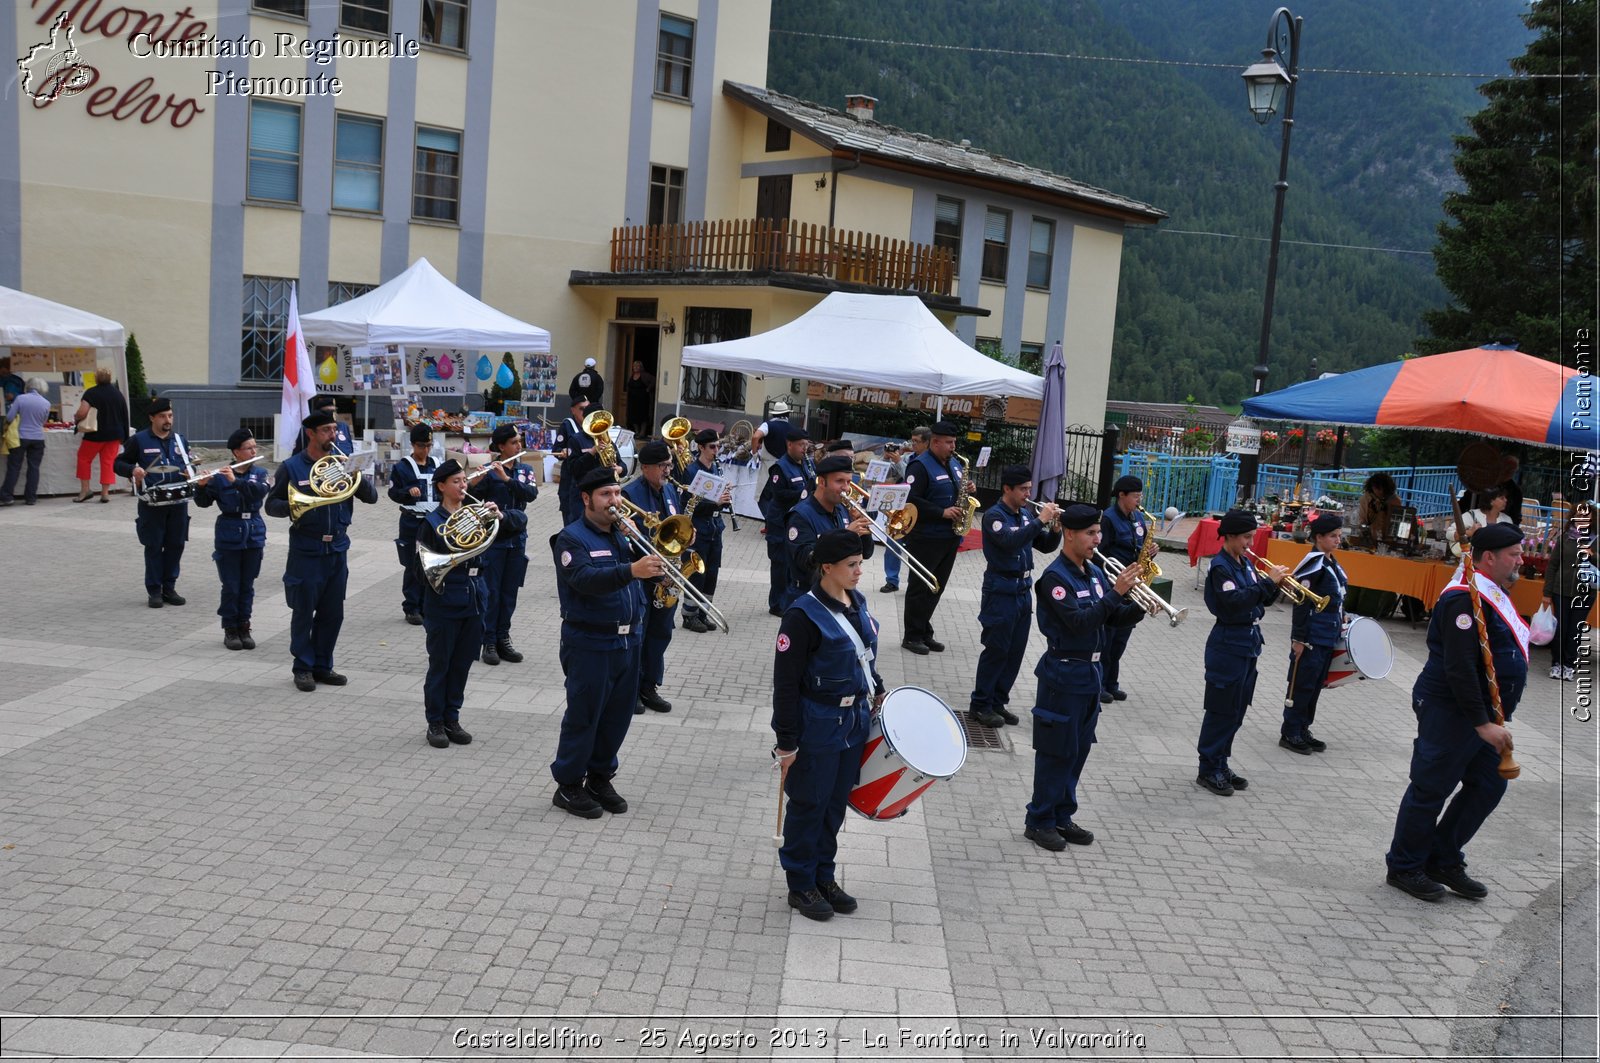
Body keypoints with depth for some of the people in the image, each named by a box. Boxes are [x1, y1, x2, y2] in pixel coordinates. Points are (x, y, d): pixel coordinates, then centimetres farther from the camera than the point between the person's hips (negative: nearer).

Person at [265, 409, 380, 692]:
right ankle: (303, 668, 16)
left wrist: (358, 476, -16)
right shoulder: (291, 467, -2)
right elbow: (271, 505, -1)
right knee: (303, 612, 4)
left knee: (332, 613, 9)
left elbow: (371, 497, 2)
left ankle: (322, 665, 22)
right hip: (306, 549, -3)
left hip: (337, 549, 4)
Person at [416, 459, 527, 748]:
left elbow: (521, 521, 0)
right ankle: (435, 723, 17)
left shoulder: (477, 513, 5)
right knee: (439, 665, 6)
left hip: (474, 601, 4)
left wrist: (501, 515, -18)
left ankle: (452, 719, 24)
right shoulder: (432, 521, -6)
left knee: (462, 665, 12)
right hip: (444, 603, -4)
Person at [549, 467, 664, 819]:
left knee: (619, 714, 13)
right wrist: (631, 570, -41)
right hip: (591, 643, -7)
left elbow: (651, 560, 8)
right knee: (583, 716, 2)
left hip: (629, 640, 7)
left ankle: (600, 778, 28)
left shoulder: (625, 534, 13)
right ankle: (568, 786, 16)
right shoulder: (572, 538, -10)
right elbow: (585, 579, -27)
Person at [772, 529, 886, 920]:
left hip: (854, 722, 7)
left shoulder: (857, 602, 2)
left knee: (836, 803, 18)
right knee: (809, 805, 9)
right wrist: (786, 742, -17)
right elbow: (785, 683, -18)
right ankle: (801, 886, 26)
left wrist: (877, 691, 11)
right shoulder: (804, 614, -21)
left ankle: (824, 876, 35)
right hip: (817, 729, -7)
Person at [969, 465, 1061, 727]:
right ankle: (980, 704, 9)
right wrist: (1040, 521, -28)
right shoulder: (994, 516, -12)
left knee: (1016, 651, 11)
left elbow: (1045, 547, 13)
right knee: (996, 650, -2)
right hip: (1001, 590, -7)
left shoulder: (1026, 513, 9)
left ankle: (998, 702, 22)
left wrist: (1055, 529, -7)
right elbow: (1010, 542, -30)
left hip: (1023, 590, 7)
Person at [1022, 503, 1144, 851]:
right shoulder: (1055, 577, -16)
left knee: (1079, 749, 14)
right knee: (1055, 751, 1)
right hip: (1064, 674, -8)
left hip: (1091, 672, 8)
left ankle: (1062, 816, 26)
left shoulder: (1094, 573, 9)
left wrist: (1139, 607, -9)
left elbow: (1113, 619, 10)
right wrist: (1116, 592, -28)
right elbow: (1078, 622, -26)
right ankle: (1039, 822, 13)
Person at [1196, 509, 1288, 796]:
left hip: (1249, 641, 9)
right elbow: (1235, 601, -28)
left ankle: (1220, 765, 24)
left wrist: (1275, 585, -4)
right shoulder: (1220, 567, -15)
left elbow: (1260, 600, 15)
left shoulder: (1245, 564, 10)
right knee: (1222, 709, -2)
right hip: (1229, 643, -9)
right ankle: (1208, 770, 7)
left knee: (1236, 710, 14)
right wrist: (1267, 582, -24)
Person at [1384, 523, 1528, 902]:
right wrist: (1482, 723, -25)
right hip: (1450, 713, -10)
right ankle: (1404, 868, 16)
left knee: (1489, 786, 13)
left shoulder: (1496, 595, 13)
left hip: (1483, 714, 10)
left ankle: (1444, 861, 26)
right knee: (1431, 791, 1)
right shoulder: (1466, 599, -20)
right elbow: (1459, 668, -26)